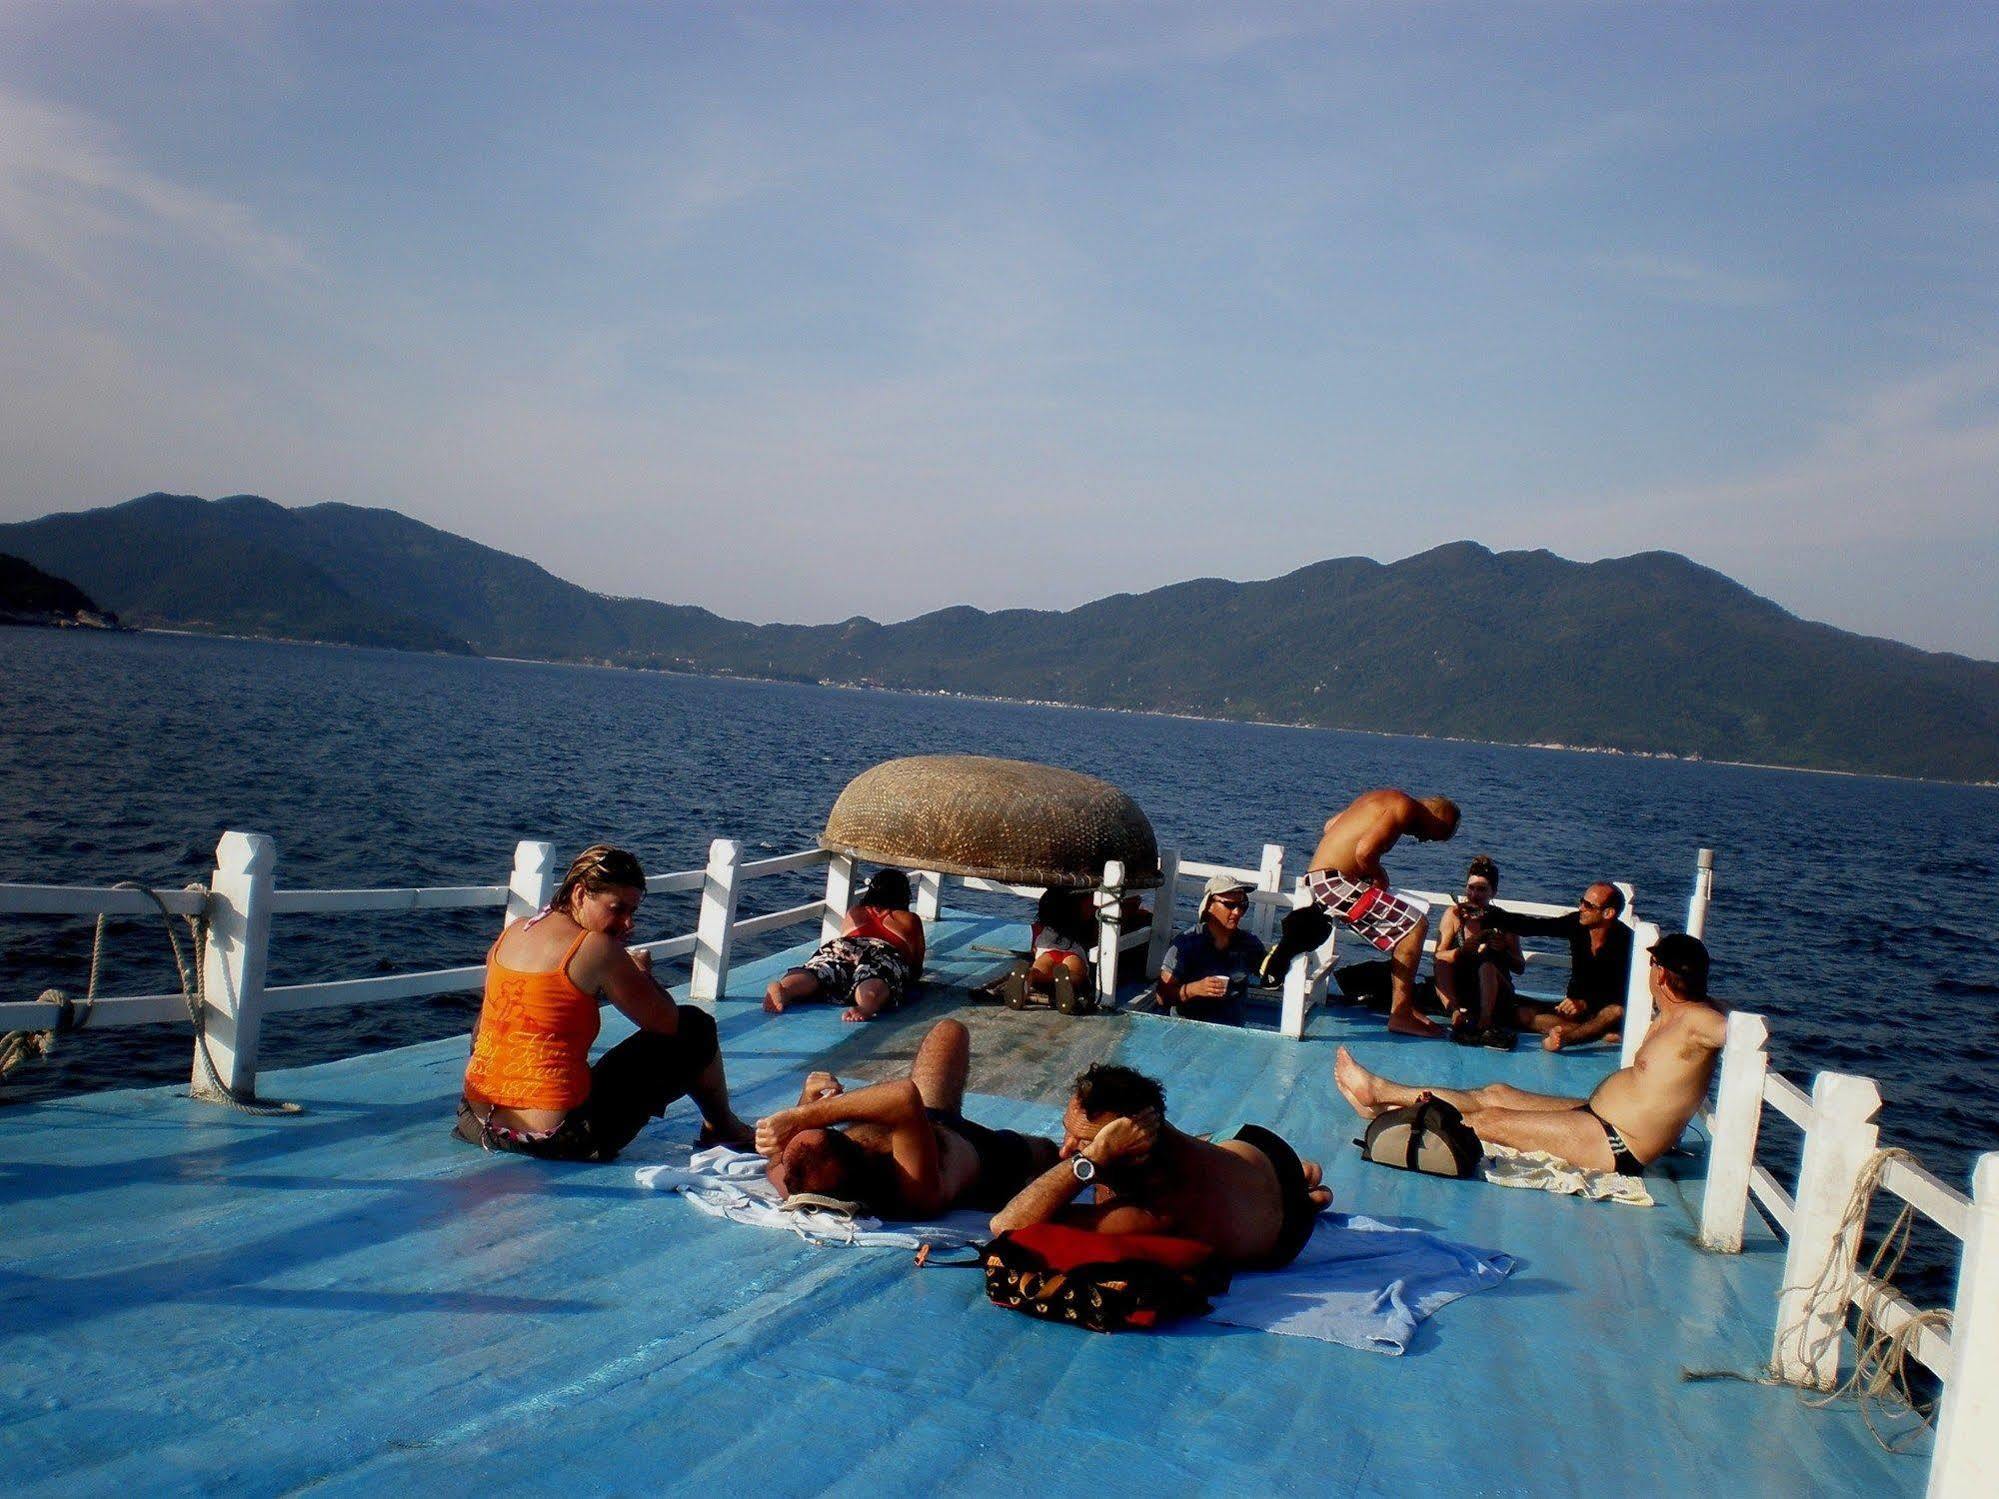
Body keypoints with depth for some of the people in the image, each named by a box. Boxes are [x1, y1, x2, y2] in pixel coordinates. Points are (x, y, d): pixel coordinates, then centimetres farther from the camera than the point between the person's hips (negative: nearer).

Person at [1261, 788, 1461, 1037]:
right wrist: (1380, 878, -4)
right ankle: (1401, 1013, -8)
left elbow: (1330, 824, 27)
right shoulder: (1405, 807, -10)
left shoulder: (1384, 798, 19)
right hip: (1334, 882, -10)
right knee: (1415, 924, -10)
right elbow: (1365, 851, -25)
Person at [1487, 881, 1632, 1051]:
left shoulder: (1626, 940, -17)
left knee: (1617, 1012, -39)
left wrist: (1586, 1003, -35)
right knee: (1521, 1013, -20)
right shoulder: (1576, 924, -5)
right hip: (1574, 1005, 5)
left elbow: (1624, 993, -22)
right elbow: (1530, 926, -4)